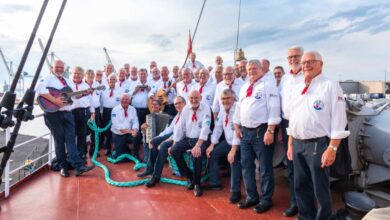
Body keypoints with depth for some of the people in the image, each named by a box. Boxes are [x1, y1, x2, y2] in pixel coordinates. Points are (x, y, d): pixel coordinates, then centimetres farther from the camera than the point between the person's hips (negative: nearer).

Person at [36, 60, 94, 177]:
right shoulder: (48, 79, -1)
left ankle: (78, 166, -7)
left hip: (67, 113, 5)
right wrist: (54, 100, -27)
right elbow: (39, 89, -21)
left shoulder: (67, 81, 21)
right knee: (59, 140, 2)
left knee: (71, 139, -2)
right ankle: (63, 167, 13)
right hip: (54, 114, -5)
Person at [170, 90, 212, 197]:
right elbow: (180, 127, 5)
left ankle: (197, 183, -10)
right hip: (187, 139, 5)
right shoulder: (185, 109, 5)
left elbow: (205, 127, -22)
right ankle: (189, 176, 3)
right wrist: (174, 144, 0)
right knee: (174, 151, -16)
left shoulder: (206, 109, -10)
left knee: (196, 154, -33)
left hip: (201, 140, -5)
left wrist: (198, 145, -34)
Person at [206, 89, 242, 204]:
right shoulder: (223, 110, 3)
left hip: (239, 143, -8)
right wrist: (212, 144, 0)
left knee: (234, 160, -28)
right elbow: (218, 128, 6)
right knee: (212, 154, 4)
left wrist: (233, 150, -32)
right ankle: (215, 183, 18)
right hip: (228, 142, 8)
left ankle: (236, 191, -13)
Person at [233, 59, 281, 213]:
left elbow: (273, 108, -14)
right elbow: (238, 107, 20)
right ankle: (251, 196, 29)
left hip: (261, 131, -7)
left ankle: (266, 200, 20)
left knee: (265, 168, 4)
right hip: (245, 131, 7)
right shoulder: (244, 87, 16)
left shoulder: (268, 85, -6)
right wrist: (237, 126, 12)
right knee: (246, 166, 14)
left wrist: (270, 131, -20)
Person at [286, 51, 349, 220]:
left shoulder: (330, 86, -7)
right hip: (298, 144, 6)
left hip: (318, 144, -6)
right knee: (300, 186, 17)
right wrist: (290, 144, 13)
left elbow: (338, 120, -12)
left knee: (320, 189, 6)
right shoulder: (296, 88, 12)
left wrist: (332, 148, -17)